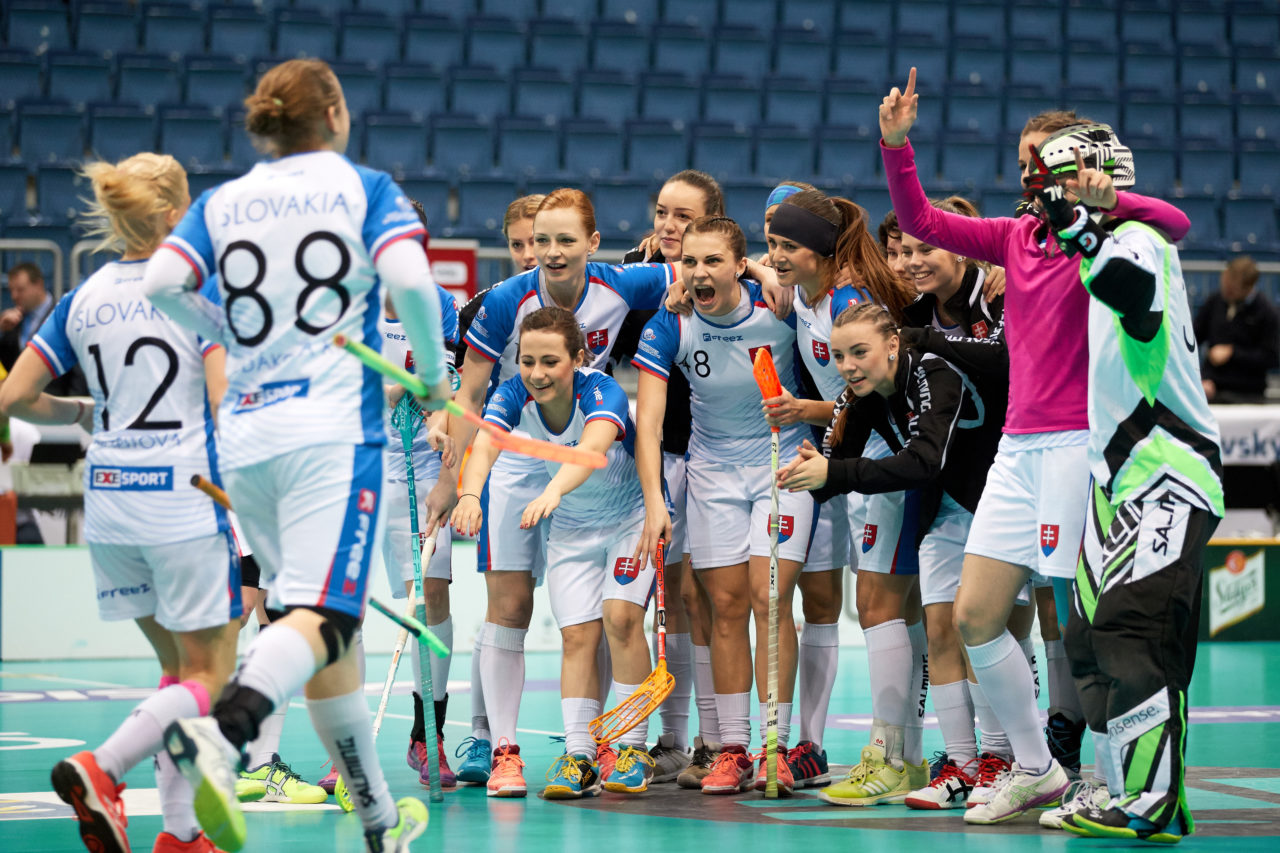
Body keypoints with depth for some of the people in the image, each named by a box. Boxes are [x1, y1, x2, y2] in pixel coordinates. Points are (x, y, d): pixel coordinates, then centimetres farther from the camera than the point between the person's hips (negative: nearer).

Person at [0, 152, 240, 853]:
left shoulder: (84, 298, 5)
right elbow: (225, 402, -17)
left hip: (109, 503, 6)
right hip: (186, 503, -6)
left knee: (178, 668, 16)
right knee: (209, 679, 3)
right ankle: (99, 769, -18)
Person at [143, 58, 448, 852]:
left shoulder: (223, 201, 13)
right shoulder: (364, 187, 4)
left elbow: (162, 282, -2)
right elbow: (409, 279, -13)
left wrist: (234, 334, 14)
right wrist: (433, 373, 2)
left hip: (246, 432, 5)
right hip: (332, 427, -5)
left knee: (325, 619, 13)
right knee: (321, 615, -16)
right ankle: (219, 735, -44)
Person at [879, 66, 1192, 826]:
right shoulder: (1017, 237, 14)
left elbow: (1175, 222, -23)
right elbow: (922, 222, 16)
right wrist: (897, 145, 5)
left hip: (1077, 443, -7)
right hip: (1018, 445, 7)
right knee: (974, 615, 5)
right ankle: (1036, 770, 17)